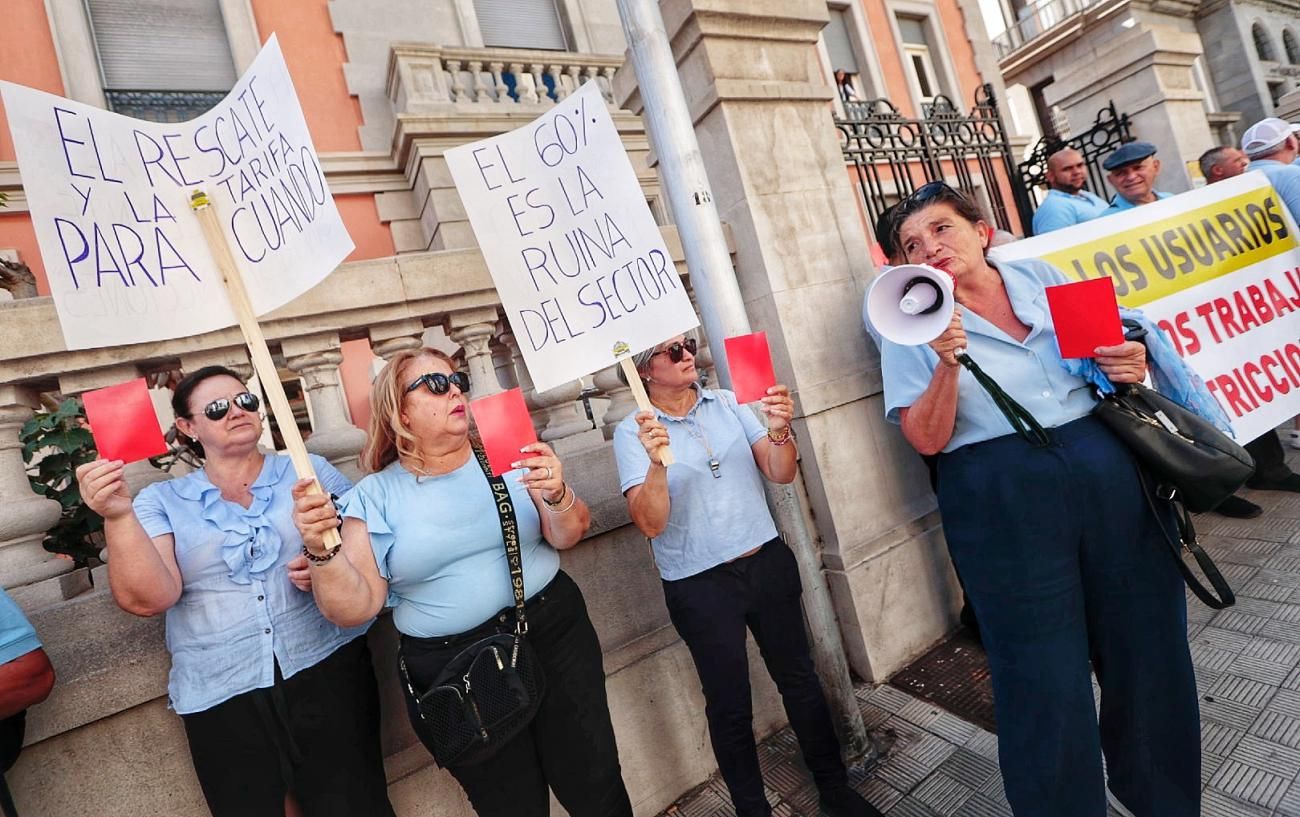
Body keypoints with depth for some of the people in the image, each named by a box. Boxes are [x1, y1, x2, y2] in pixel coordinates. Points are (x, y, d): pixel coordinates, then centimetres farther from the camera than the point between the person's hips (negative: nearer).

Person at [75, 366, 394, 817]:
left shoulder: (309, 470, 8)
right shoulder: (161, 501, 8)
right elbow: (146, 598, -5)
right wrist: (118, 515, -15)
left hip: (326, 665, 0)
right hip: (220, 693, 1)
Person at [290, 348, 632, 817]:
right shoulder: (374, 496, -3)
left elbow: (568, 536, -4)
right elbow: (353, 608, -6)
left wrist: (557, 496, -24)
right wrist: (321, 550, -22)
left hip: (552, 634, 1)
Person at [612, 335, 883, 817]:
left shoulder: (728, 404, 0)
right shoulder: (632, 433, -10)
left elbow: (781, 474, -2)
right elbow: (650, 524, -18)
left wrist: (779, 431, -21)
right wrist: (657, 463, -35)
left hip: (768, 562, 4)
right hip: (700, 587, -3)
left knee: (800, 679, 18)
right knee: (729, 706, 12)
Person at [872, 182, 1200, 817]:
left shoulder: (1044, 278, 10)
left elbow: (1112, 349, 22)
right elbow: (927, 439, -10)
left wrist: (1131, 363, 0)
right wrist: (948, 364, -23)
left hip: (1106, 472, 5)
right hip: (1002, 501, -4)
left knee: (1145, 642, 16)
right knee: (1047, 676, 1)